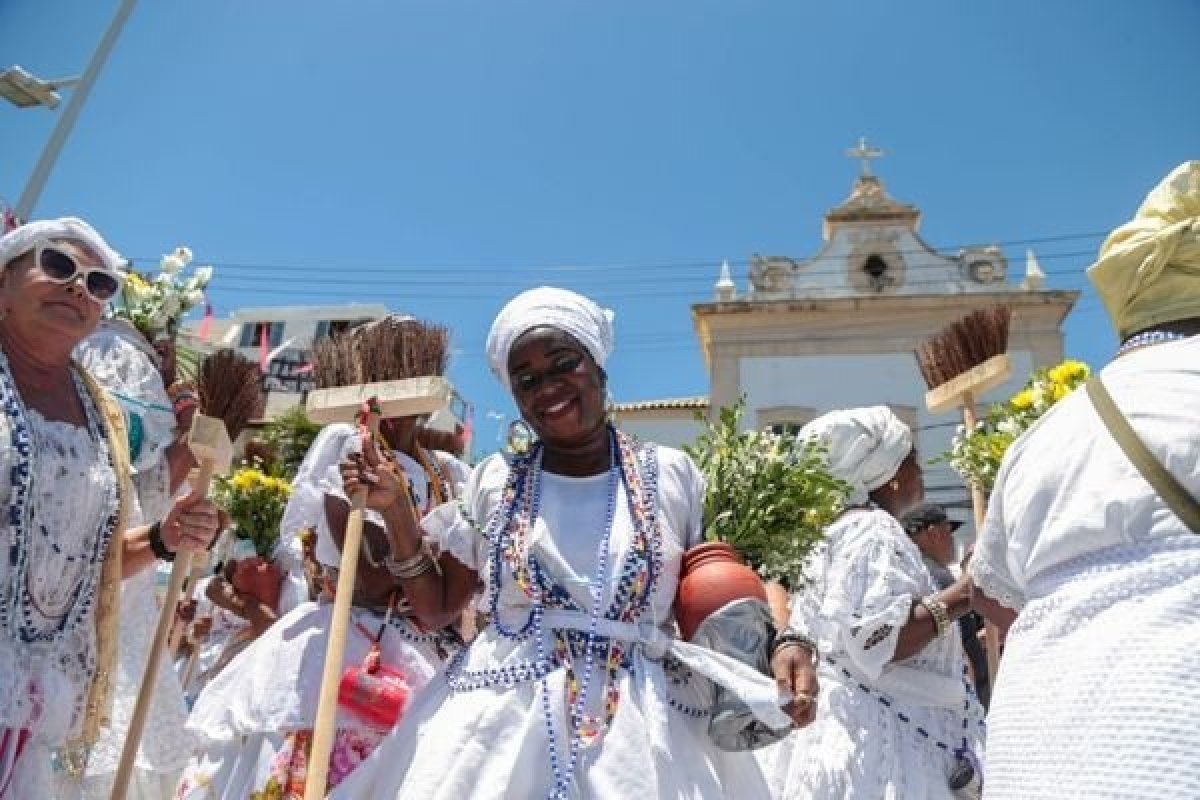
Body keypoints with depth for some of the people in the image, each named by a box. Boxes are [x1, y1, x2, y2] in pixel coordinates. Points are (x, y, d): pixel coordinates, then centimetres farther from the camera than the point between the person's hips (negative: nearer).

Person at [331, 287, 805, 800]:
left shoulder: (672, 476, 0)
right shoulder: (494, 482, 3)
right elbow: (436, 609, 7)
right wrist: (396, 510, -4)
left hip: (640, 729, 0)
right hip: (498, 725, 1)